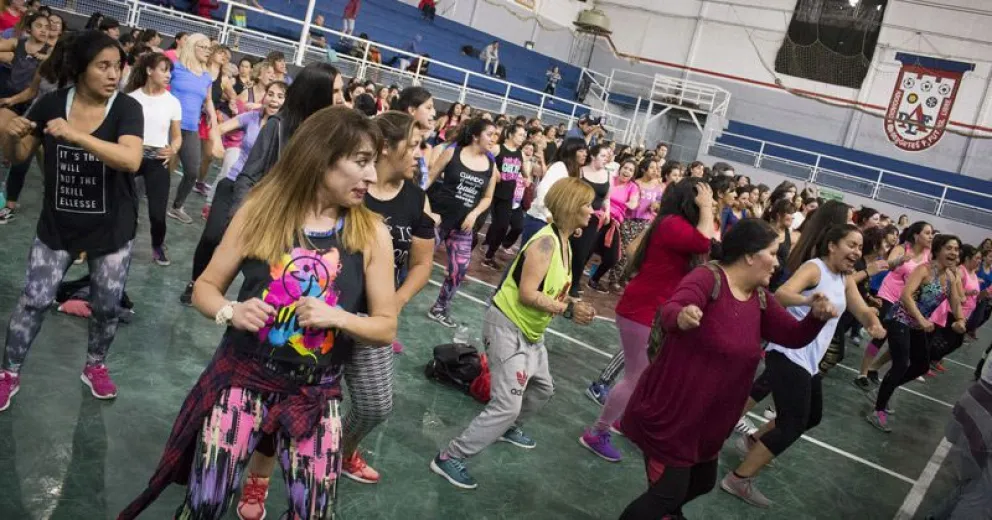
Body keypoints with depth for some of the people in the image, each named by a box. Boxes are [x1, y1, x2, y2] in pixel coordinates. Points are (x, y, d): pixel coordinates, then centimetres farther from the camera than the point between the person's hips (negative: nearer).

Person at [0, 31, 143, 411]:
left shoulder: (127, 108, -14)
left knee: (106, 306, 11)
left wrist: (76, 135, -39)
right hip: (57, 225, 1)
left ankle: (95, 366, 36)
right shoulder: (52, 103, -6)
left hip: (112, 229, -1)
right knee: (34, 300, 4)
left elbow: (131, 160, -31)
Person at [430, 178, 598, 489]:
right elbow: (527, 294, -29)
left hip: (530, 330, 10)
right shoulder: (546, 242, -24)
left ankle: (508, 429, 49)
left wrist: (574, 307, -8)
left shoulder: (563, 241, 7)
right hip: (507, 326, -10)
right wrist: (569, 310, -25)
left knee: (542, 388, 26)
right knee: (507, 404, -13)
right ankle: (449, 457, -2)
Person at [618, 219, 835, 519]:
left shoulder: (760, 299, 5)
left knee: (703, 482, 25)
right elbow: (669, 311, -37)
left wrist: (817, 317, -12)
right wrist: (681, 317, -61)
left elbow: (793, 336, 8)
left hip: (709, 420, 9)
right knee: (668, 492, -5)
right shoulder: (708, 278, -21)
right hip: (670, 413, -9)